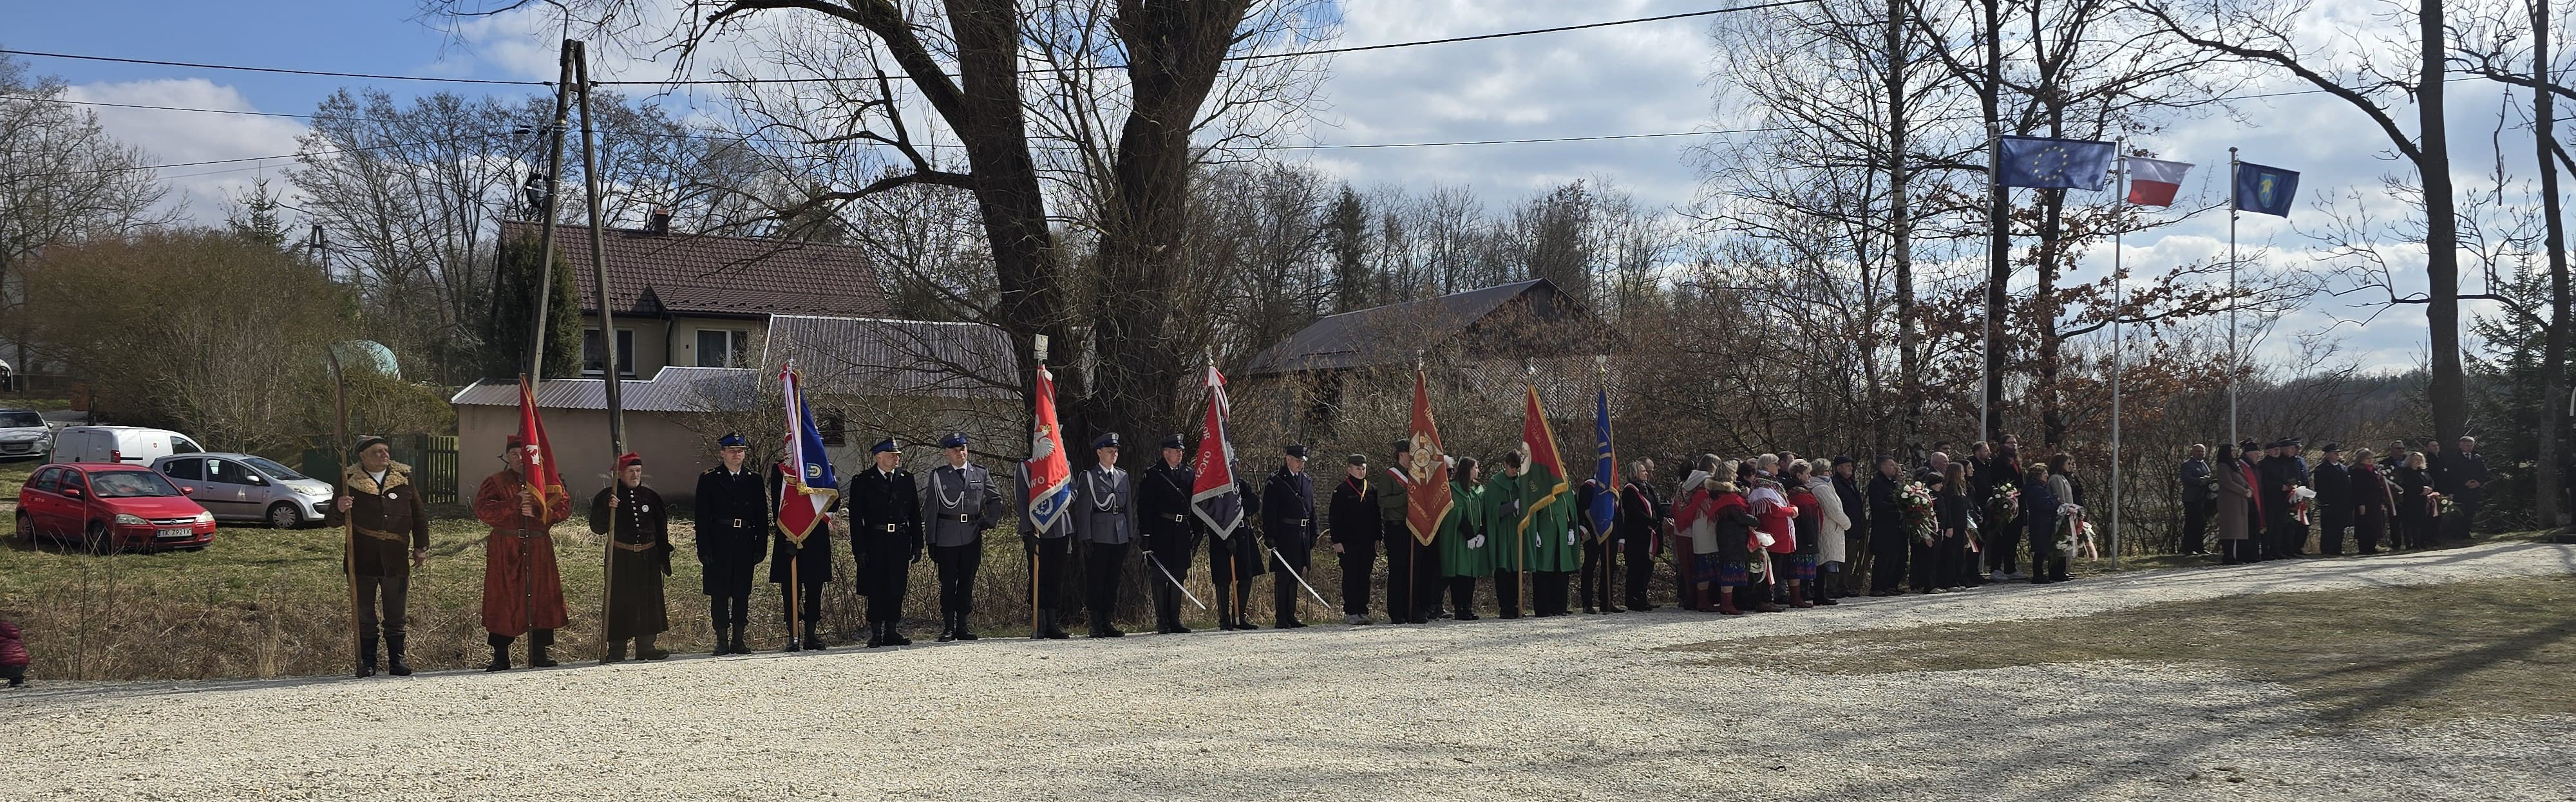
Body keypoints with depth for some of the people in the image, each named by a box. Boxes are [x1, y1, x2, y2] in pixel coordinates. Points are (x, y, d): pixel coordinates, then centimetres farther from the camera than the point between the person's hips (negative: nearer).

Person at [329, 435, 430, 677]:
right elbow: (333, 520, 5)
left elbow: (419, 515, 16)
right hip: (362, 560, -2)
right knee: (365, 616, 3)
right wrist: (339, 509, -18)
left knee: (396, 615, 7)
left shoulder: (404, 476, 9)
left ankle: (396, 660, 15)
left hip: (396, 559, 2)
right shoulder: (350, 480, 2)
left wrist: (421, 547, 10)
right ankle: (367, 663, 10)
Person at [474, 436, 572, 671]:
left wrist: (537, 512, -14)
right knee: (503, 600, -3)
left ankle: (539, 652, 11)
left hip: (539, 548, 2)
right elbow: (483, 509, -8)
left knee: (542, 596, 1)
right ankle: (500, 656, 2)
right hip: (505, 549, -2)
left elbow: (564, 508, 1)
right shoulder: (495, 482, 7)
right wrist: (514, 504, -17)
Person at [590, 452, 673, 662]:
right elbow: (598, 528, -7)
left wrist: (663, 558, 10)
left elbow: (661, 529, 13)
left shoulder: (650, 496, 10)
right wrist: (607, 508, -23)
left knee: (649, 600, 3)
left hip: (648, 557, 3)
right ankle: (616, 650, 2)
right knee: (619, 601, -3)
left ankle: (646, 646, 11)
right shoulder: (607, 496, 0)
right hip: (620, 557, -3)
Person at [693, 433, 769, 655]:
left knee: (742, 593, 5)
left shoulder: (754, 480, 10)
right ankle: (722, 640, 5)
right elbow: (702, 517, -1)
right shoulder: (709, 479, 3)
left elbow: (762, 517, 10)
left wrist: (761, 546, 2)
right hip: (719, 545, -2)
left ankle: (738, 640, 12)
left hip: (745, 544, 2)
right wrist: (704, 549, -8)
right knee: (719, 593, 0)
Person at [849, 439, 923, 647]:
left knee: (897, 589, 5)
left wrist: (918, 544, 6)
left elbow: (915, 513, 12)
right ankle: (876, 634, 4)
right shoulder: (862, 481, -1)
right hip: (875, 542, -3)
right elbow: (856, 518, -3)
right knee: (876, 589, -1)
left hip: (900, 542, 3)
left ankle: (892, 632, 13)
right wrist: (859, 549, -10)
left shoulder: (907, 479, 10)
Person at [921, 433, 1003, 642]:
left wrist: (990, 521, 4)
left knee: (967, 582, 6)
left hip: (972, 537, 2)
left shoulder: (981, 474, 9)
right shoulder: (938, 476, 3)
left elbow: (995, 499, 20)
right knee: (948, 583, 0)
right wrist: (931, 542, -2)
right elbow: (930, 509, 3)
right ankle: (948, 627, 5)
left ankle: (962, 625, 13)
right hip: (946, 538, -2)